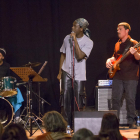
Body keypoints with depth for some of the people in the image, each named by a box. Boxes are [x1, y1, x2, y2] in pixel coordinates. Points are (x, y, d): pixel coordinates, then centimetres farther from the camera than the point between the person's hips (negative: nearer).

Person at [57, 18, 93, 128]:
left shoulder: (88, 42, -7)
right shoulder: (67, 38, 6)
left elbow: (80, 56, -21)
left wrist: (75, 40, -20)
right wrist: (60, 72, 12)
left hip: (79, 75, -3)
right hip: (66, 72, 3)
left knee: (78, 99, -2)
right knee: (65, 97, -3)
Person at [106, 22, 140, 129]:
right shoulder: (118, 45, 17)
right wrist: (109, 60, 10)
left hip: (130, 77, -6)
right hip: (118, 76, 6)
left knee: (130, 99, -5)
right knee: (115, 99, 5)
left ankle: (131, 122, 2)